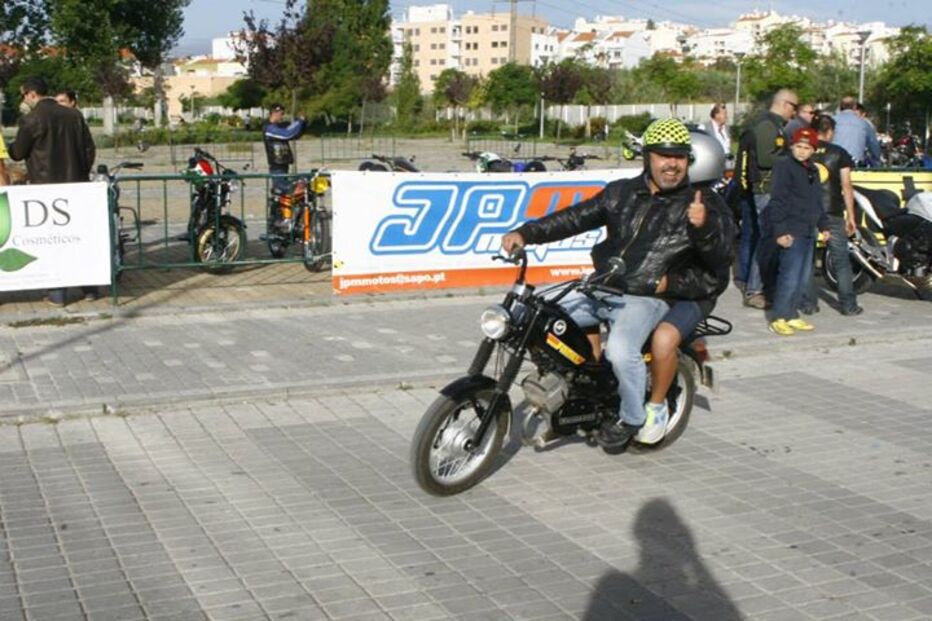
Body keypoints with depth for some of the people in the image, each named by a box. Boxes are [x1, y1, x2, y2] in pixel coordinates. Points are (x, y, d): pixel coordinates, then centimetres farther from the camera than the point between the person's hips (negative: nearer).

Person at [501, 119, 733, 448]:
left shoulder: (703, 203, -2)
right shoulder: (622, 192, 10)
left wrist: (704, 226, -28)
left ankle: (632, 418, -3)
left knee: (621, 351, -32)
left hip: (645, 297, -5)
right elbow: (575, 217, 9)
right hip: (600, 287, 6)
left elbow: (721, 261, -8)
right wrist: (526, 233, -3)